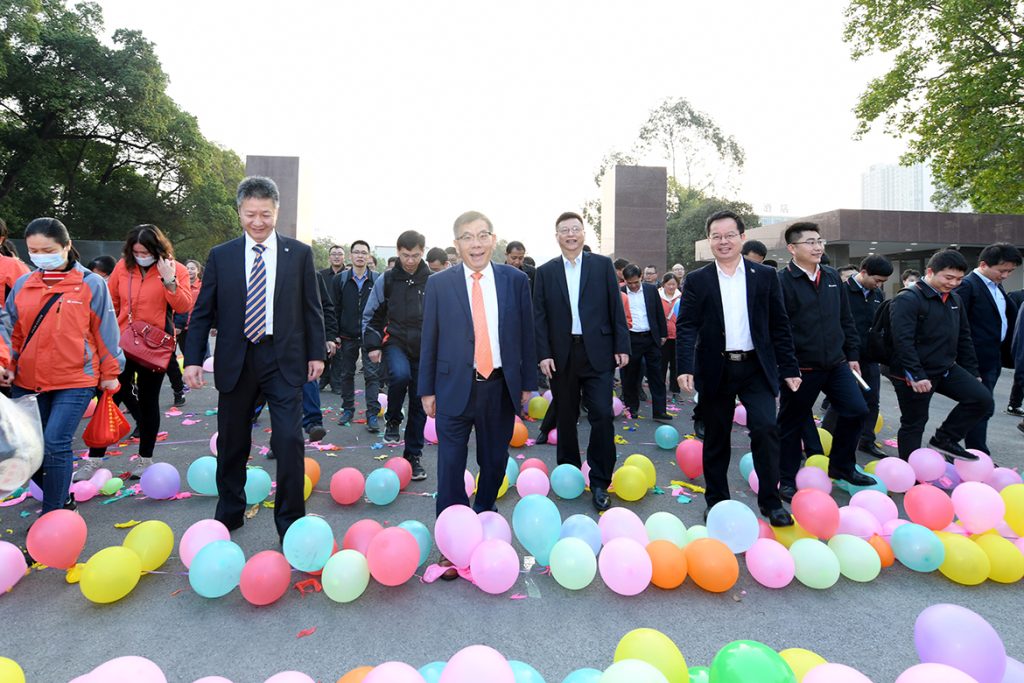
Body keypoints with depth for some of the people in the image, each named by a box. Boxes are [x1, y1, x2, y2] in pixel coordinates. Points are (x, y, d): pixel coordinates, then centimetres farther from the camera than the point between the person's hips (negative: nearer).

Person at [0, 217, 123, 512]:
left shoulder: (91, 284, -5)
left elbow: (105, 331, -2)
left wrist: (110, 373, 0)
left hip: (75, 381, -5)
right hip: (27, 381, 5)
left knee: (55, 444, -11)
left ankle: (53, 514, 6)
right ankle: (62, 498, 31)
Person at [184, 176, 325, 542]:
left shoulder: (299, 253, 2)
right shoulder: (221, 255, 5)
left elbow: (311, 308, 4)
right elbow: (203, 312, 5)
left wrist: (316, 353, 2)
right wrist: (193, 359, -1)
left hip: (284, 359, -2)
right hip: (235, 360, 2)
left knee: (289, 440, -6)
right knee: (232, 443, 12)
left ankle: (290, 522, 9)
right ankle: (229, 514, 32)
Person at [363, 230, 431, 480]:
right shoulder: (386, 280, 0)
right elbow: (371, 315, 7)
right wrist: (372, 345, -2)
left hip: (424, 348, 1)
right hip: (394, 342, -1)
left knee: (419, 403, 5)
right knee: (400, 374, -33)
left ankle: (413, 455, 20)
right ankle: (392, 420, -4)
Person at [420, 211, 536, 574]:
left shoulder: (516, 280, 2)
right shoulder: (439, 284, 0)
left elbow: (526, 334, 5)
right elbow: (429, 340, 2)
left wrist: (527, 382, 5)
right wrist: (427, 390, 2)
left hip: (501, 386, 2)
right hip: (455, 387, -1)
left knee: (494, 461, 15)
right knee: (451, 467, 1)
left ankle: (484, 515, 39)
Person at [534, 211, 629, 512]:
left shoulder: (603, 265, 5)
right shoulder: (545, 272, 6)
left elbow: (615, 308, 3)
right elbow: (540, 316, 3)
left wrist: (622, 346, -1)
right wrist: (543, 354, -5)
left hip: (597, 352, -1)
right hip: (561, 355, 1)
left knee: (602, 416, -6)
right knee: (566, 418, 11)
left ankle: (599, 483, 7)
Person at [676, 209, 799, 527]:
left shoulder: (765, 276, 5)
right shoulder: (697, 280, 2)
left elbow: (779, 325, 6)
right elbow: (686, 327, -5)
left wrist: (789, 368, 3)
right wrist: (685, 367, -18)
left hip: (756, 368, 1)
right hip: (716, 370, 0)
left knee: (765, 428, -10)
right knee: (716, 438, 8)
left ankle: (770, 500, 7)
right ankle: (716, 499, 24)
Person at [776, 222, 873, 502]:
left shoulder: (832, 277, 9)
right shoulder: (782, 282, -13)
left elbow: (845, 320, 16)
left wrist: (852, 354, 13)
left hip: (836, 363, 6)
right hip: (801, 368, -6)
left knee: (856, 410, 5)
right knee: (792, 423, 4)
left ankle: (841, 467, 27)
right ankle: (787, 481, 20)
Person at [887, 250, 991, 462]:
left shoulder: (955, 299, 11)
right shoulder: (908, 299, -16)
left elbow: (964, 338, 18)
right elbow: (903, 340, -24)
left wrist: (972, 372, 15)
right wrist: (916, 376, -27)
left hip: (946, 368, 7)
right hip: (914, 375, -7)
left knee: (983, 399, -7)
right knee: (913, 424, 3)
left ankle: (945, 439, 11)